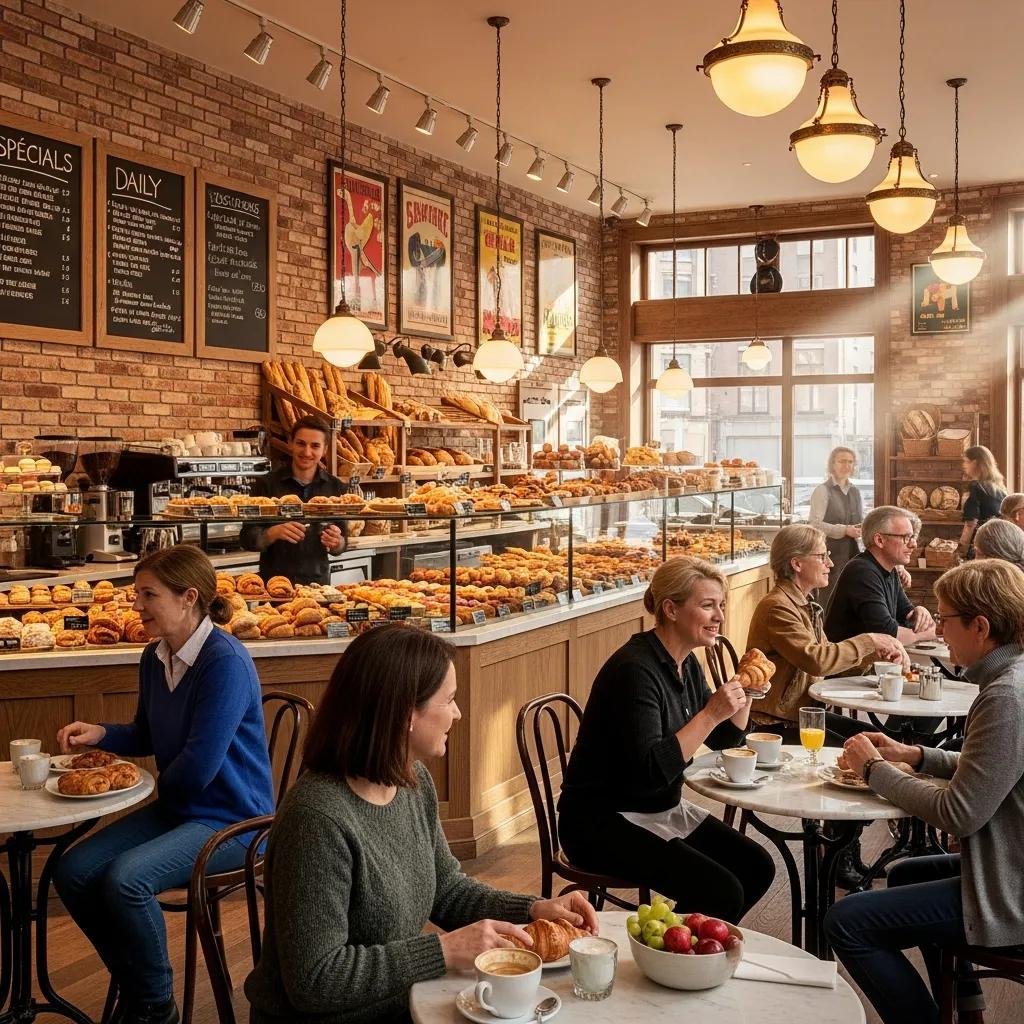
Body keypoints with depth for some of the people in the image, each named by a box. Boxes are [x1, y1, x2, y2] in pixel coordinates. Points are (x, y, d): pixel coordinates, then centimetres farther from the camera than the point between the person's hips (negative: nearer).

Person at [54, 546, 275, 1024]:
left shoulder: (226, 662, -23)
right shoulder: (155, 657, 3)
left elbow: (198, 766, -25)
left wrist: (163, 787, -4)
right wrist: (99, 733, 0)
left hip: (231, 821, -9)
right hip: (175, 806, 9)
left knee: (126, 878, -27)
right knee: (71, 872, -3)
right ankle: (133, 985, 16)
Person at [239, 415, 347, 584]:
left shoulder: (336, 488, 1)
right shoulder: (267, 484, -6)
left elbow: (340, 546, 7)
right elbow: (247, 539, -7)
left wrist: (336, 542, -15)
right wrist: (274, 533, -25)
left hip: (318, 581, 2)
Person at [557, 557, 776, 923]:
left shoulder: (685, 664, 5)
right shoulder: (636, 670, -23)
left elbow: (722, 740, 16)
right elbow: (650, 770, -29)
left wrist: (745, 693, 0)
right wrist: (711, 713, -29)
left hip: (663, 810, 10)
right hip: (602, 823, -10)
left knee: (757, 867, 3)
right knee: (721, 892, -19)